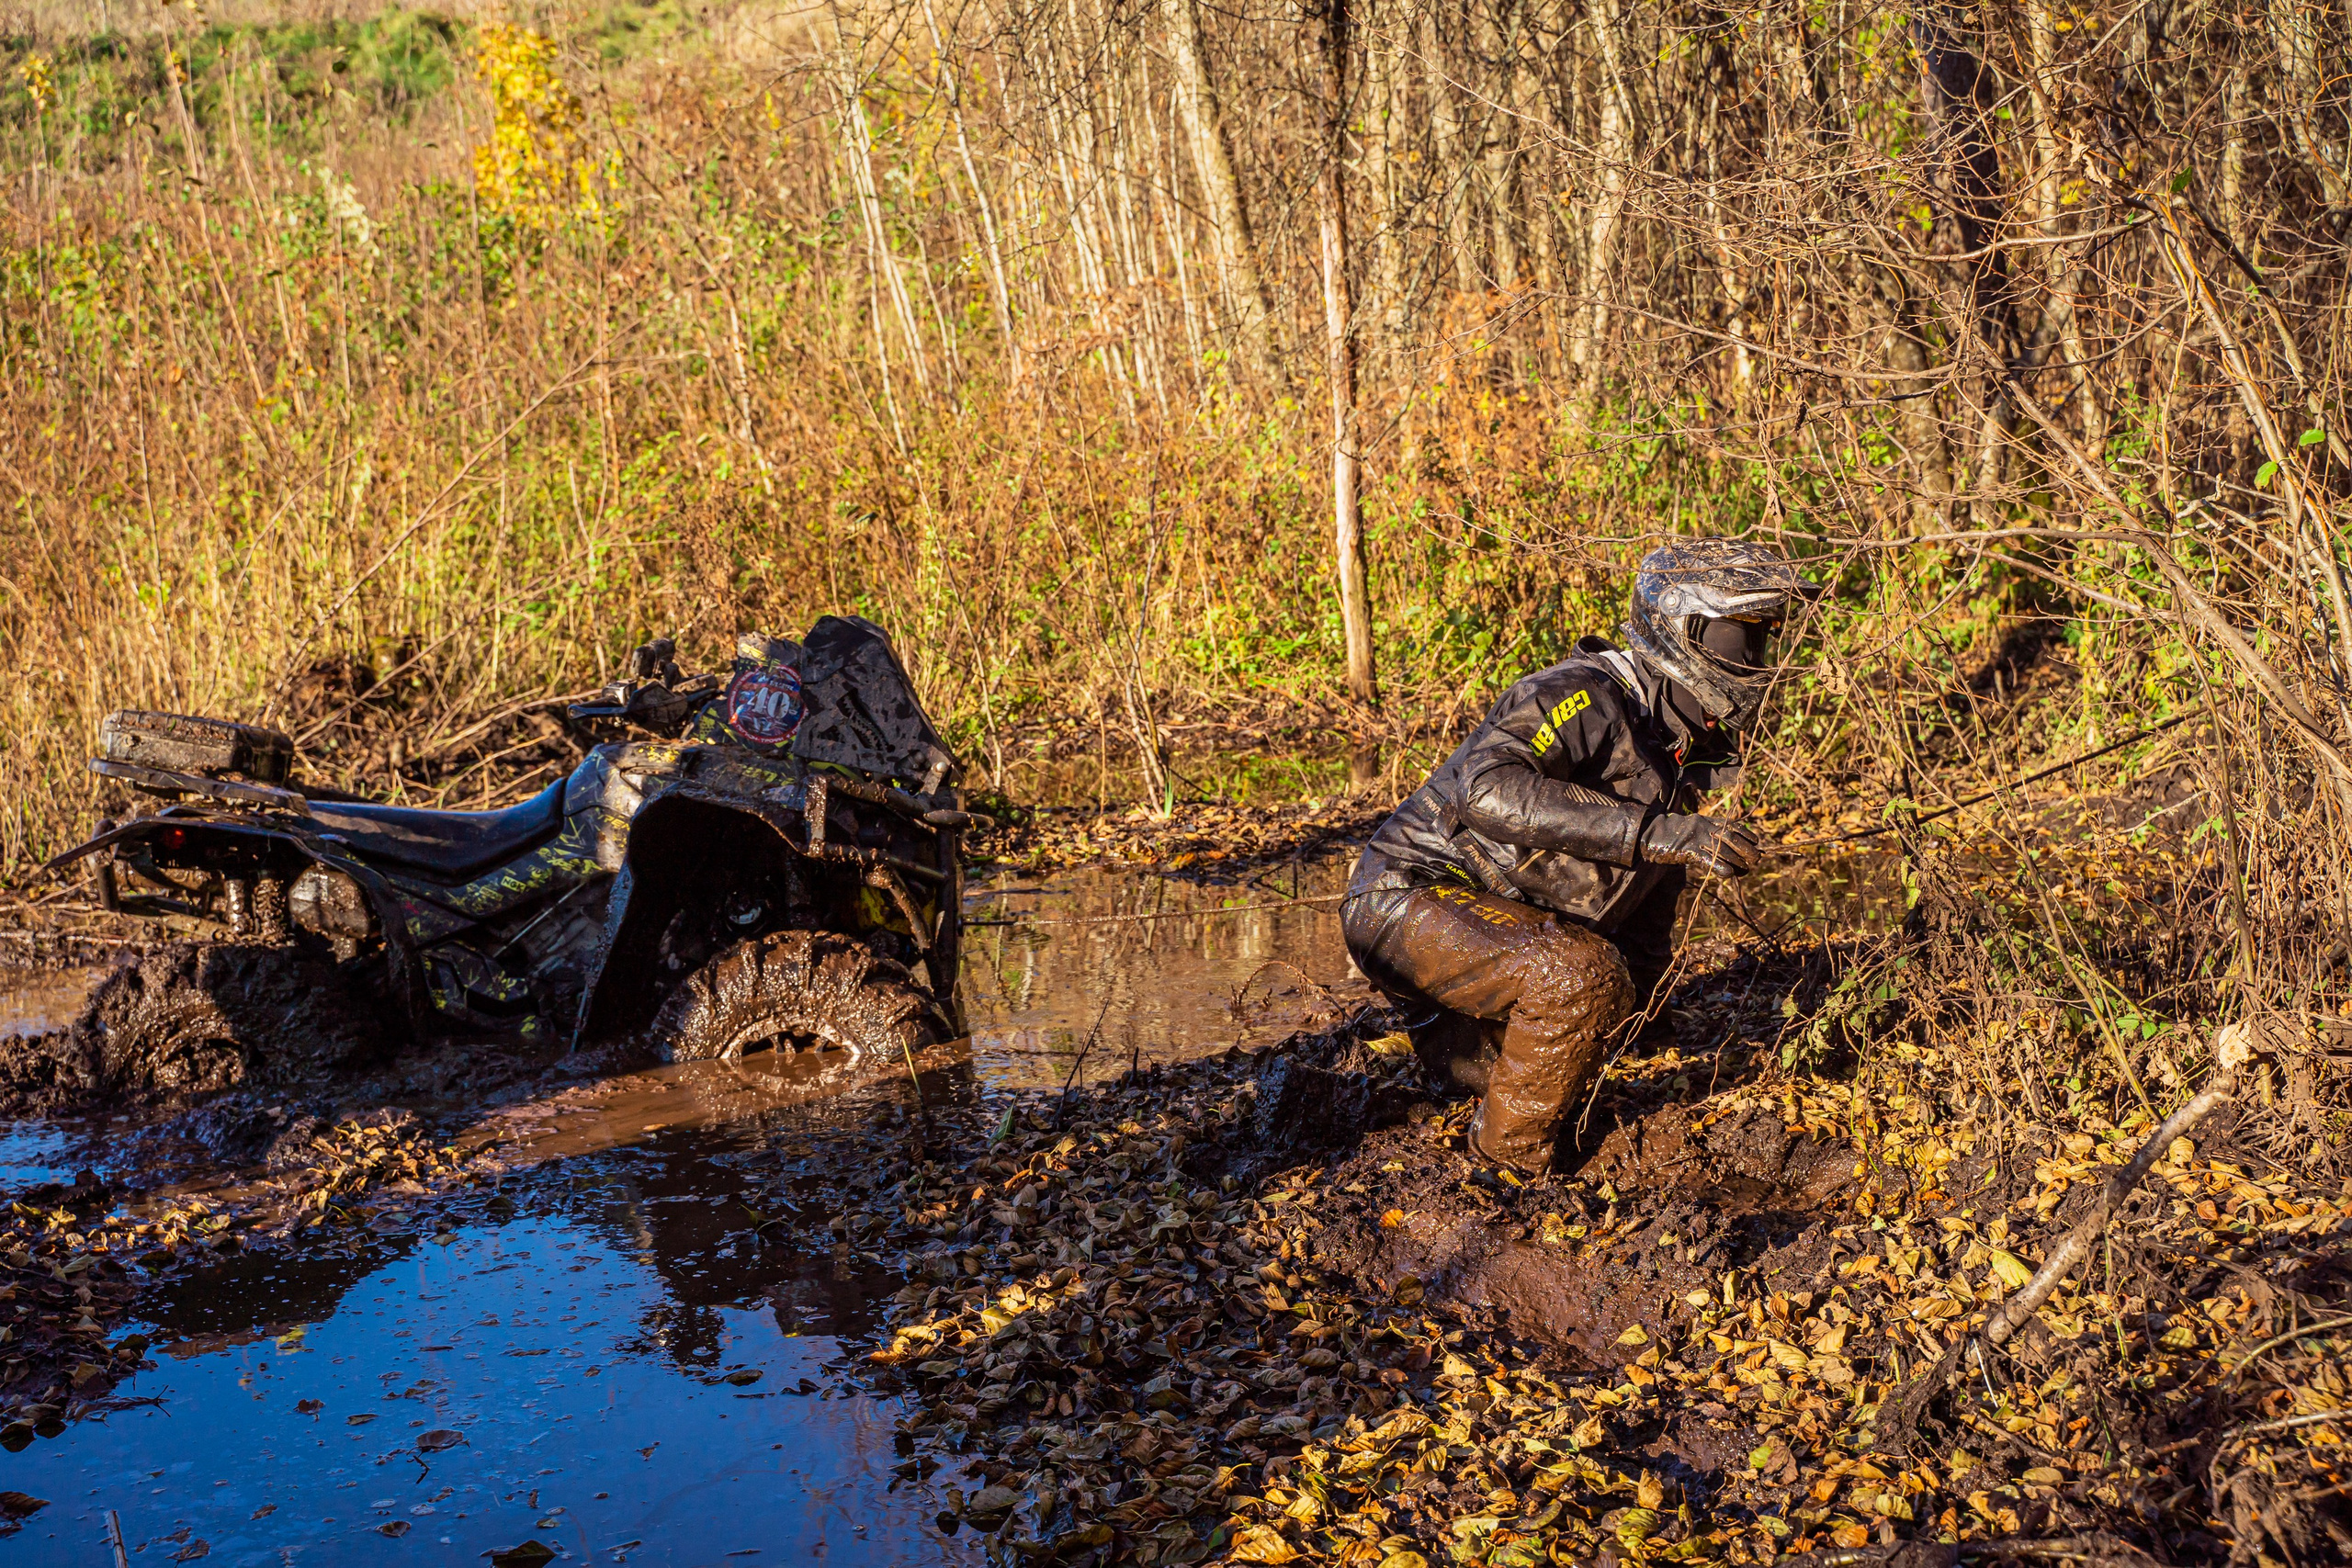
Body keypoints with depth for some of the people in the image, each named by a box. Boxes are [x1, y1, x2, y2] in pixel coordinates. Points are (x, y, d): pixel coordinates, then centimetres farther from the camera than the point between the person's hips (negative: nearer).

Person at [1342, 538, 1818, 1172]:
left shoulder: (1688, 752, 11)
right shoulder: (1587, 697, -19)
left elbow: (1649, 902, 24)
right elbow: (1487, 789, -39)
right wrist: (1653, 830, -40)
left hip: (1514, 925, 10)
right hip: (1407, 902, -10)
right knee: (1581, 976, -33)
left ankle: (1460, 1042, 31)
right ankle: (1508, 1165, -13)